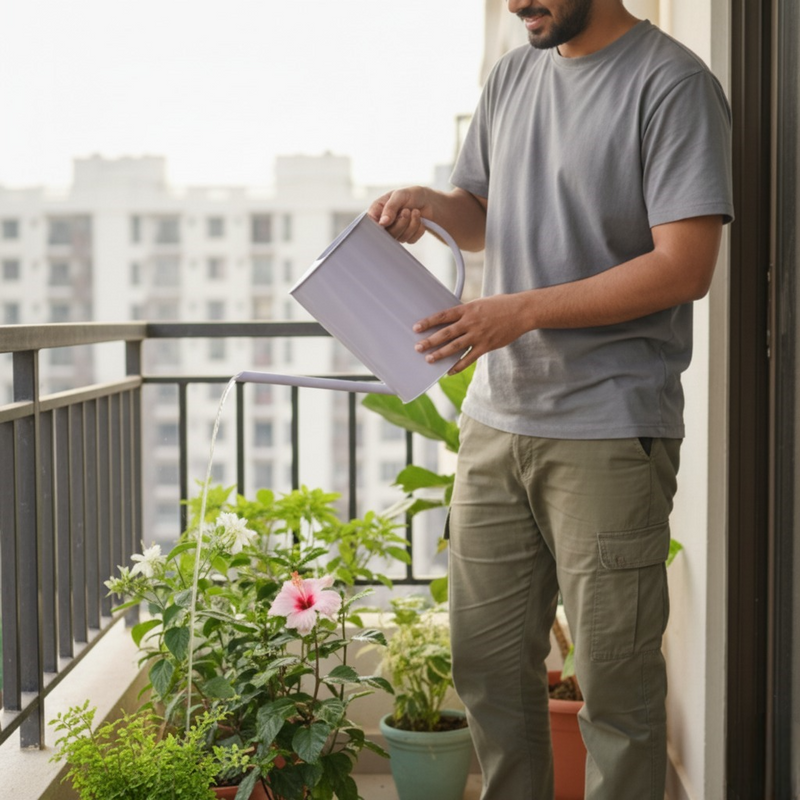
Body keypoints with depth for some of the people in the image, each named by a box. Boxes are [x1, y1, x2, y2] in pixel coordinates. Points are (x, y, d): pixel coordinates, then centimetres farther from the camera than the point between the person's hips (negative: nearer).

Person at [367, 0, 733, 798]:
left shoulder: (672, 83, -8)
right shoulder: (511, 76, 15)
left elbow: (686, 266, -15)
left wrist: (525, 310, -19)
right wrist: (432, 203, 2)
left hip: (609, 432, -7)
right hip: (495, 421, 7)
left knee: (615, 681, 1)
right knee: (488, 664, 14)